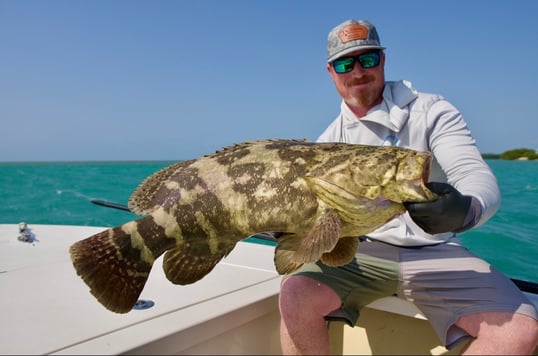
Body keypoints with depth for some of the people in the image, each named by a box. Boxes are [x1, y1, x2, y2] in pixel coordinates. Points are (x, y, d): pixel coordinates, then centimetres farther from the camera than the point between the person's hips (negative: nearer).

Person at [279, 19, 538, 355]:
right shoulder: (330, 139, 7)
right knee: (296, 294, -26)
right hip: (360, 250, 1)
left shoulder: (432, 111, -1)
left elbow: (479, 177, -13)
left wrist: (466, 210, -38)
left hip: (434, 252, 0)